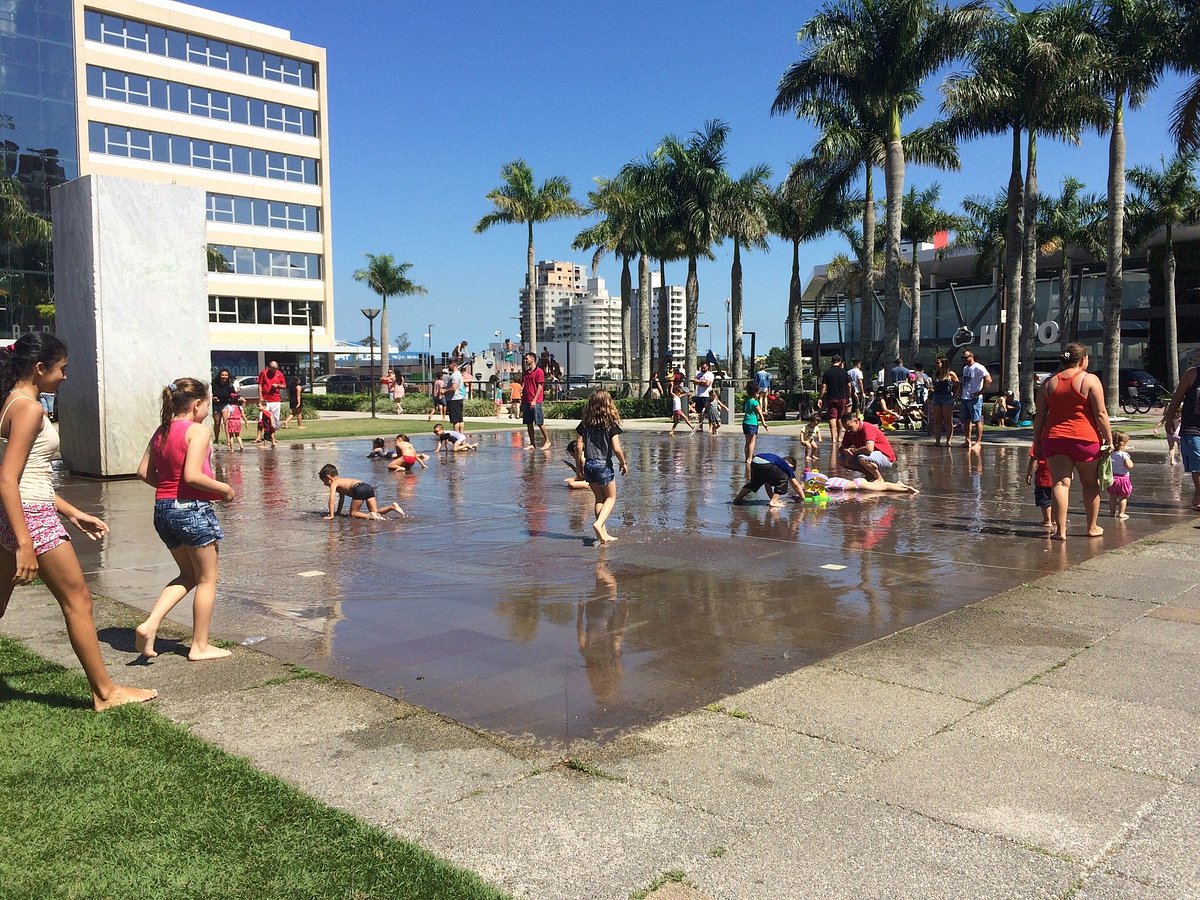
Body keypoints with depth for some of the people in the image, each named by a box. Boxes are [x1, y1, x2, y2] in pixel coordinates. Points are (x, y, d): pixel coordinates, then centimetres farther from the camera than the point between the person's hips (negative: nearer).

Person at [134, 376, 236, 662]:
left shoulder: (161, 431, 9)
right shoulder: (198, 431, -14)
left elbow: (144, 472, 9)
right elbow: (192, 476, -24)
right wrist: (224, 489, -11)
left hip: (163, 509, 8)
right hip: (193, 509, -8)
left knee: (188, 575, 22)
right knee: (207, 579, 8)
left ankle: (149, 625, 5)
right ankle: (200, 646, 15)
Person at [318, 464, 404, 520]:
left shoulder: (334, 483, 13)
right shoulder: (341, 481, 37)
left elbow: (332, 499, 1)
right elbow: (341, 499, 47)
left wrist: (331, 515, 4)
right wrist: (338, 512, 52)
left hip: (359, 489, -8)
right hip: (368, 487, 8)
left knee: (353, 513, 5)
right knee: (375, 512, 10)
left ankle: (369, 516, -19)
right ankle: (392, 507, -10)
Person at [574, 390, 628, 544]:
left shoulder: (585, 423, 0)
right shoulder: (611, 424, -10)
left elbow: (578, 446, -1)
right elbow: (616, 449, -14)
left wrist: (578, 463, 12)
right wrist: (623, 463, 2)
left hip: (588, 465, 4)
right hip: (604, 465, -4)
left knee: (599, 498, 16)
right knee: (611, 498, 12)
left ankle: (603, 533, 13)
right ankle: (599, 524, -11)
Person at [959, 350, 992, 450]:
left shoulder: (978, 368, -10)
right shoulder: (965, 368, 16)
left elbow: (988, 380, -19)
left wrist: (980, 392, -19)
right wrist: (962, 392, 14)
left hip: (974, 398, -9)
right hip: (965, 398, 9)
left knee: (977, 421, -6)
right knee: (966, 420, 11)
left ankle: (978, 442, -5)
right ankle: (968, 441, 18)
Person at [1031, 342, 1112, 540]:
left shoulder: (1049, 383, 8)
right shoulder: (1090, 380, -3)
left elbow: (1039, 417, 8)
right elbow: (1100, 415, -7)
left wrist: (1037, 442, 13)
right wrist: (1109, 439, -1)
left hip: (1054, 438, 2)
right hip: (1085, 438, -2)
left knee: (1060, 483, -1)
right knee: (1090, 483, 14)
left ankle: (1060, 530, -8)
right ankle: (1092, 527, 24)